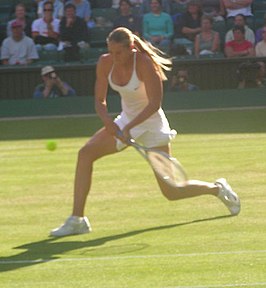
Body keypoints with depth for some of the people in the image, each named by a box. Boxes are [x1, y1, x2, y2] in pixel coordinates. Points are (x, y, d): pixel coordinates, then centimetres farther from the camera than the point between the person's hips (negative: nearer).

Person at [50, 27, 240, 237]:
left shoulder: (144, 63, -25)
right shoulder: (105, 63, -9)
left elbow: (154, 104, -24)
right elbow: (100, 101, -2)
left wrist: (128, 127, -32)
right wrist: (109, 123, -22)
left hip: (151, 123, -6)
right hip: (126, 121, 6)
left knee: (171, 192, -5)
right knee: (86, 153, -15)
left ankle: (217, 188, 24)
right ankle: (77, 219, -12)